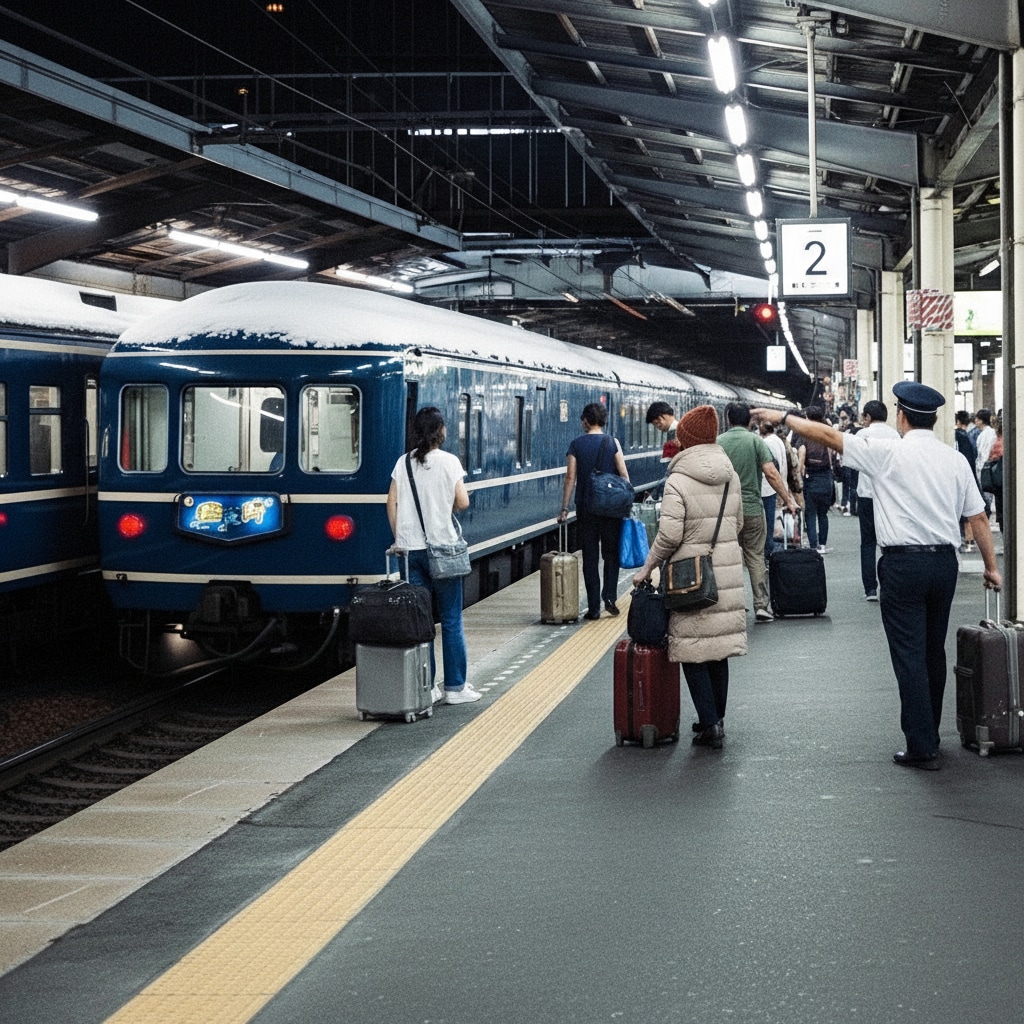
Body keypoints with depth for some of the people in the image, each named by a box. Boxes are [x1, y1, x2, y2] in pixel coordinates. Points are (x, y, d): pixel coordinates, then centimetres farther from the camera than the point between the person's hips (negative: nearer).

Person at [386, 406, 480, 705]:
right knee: (451, 620, 4)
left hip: (410, 548, 4)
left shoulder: (403, 463, 5)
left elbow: (392, 503, 3)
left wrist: (398, 538, 10)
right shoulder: (448, 461, -5)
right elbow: (462, 503, -8)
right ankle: (455, 687, 6)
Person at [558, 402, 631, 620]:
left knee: (590, 557, 5)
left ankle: (593, 607, 4)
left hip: (586, 507, 0)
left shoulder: (576, 444, -2)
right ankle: (609, 596, -4)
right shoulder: (612, 443, -2)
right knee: (611, 553, 13)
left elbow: (570, 478, -5)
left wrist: (564, 508, -1)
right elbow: (624, 475, -4)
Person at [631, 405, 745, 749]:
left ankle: (710, 724, -2)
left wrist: (647, 567, -3)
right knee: (719, 650, 14)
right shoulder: (731, 478, 8)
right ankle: (717, 720, 20)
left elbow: (669, 536, -16)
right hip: (728, 572, 6)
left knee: (692, 653, 1)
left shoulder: (678, 482, -13)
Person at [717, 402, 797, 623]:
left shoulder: (718, 443, -1)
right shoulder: (755, 441, -4)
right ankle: (761, 606, 1)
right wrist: (788, 499, -8)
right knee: (756, 557, 7)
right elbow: (771, 473, -13)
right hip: (752, 509, 0)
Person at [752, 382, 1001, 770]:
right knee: (934, 651, 17)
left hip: (903, 564, -5)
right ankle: (929, 735, 28)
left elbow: (828, 435, -4)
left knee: (910, 656, -2)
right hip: (944, 562, 5)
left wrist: (783, 416, 8)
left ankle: (921, 747, -3)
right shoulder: (955, 460, 5)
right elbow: (978, 517, 7)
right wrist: (991, 566, 16)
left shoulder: (889, 453, -8)